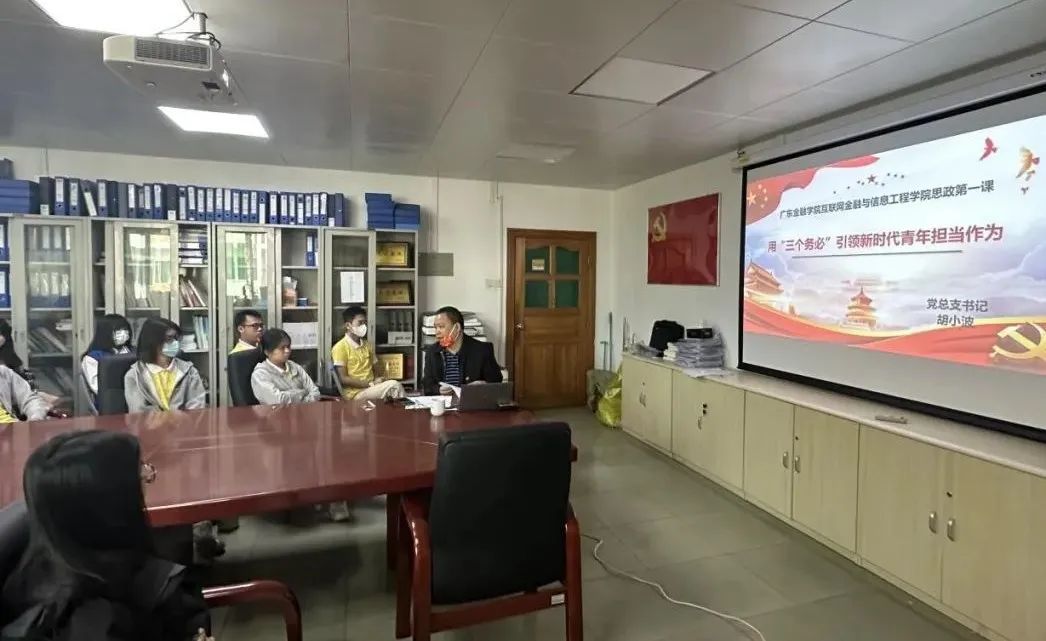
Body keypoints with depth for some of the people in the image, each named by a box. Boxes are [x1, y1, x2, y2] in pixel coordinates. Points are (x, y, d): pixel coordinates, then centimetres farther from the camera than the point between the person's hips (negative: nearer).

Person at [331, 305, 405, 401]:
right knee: (394, 386, -27)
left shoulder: (367, 345, 15)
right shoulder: (340, 347, -5)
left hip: (372, 389, 6)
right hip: (355, 393, -6)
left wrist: (377, 381, -4)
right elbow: (343, 379, -10)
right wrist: (371, 384, -15)